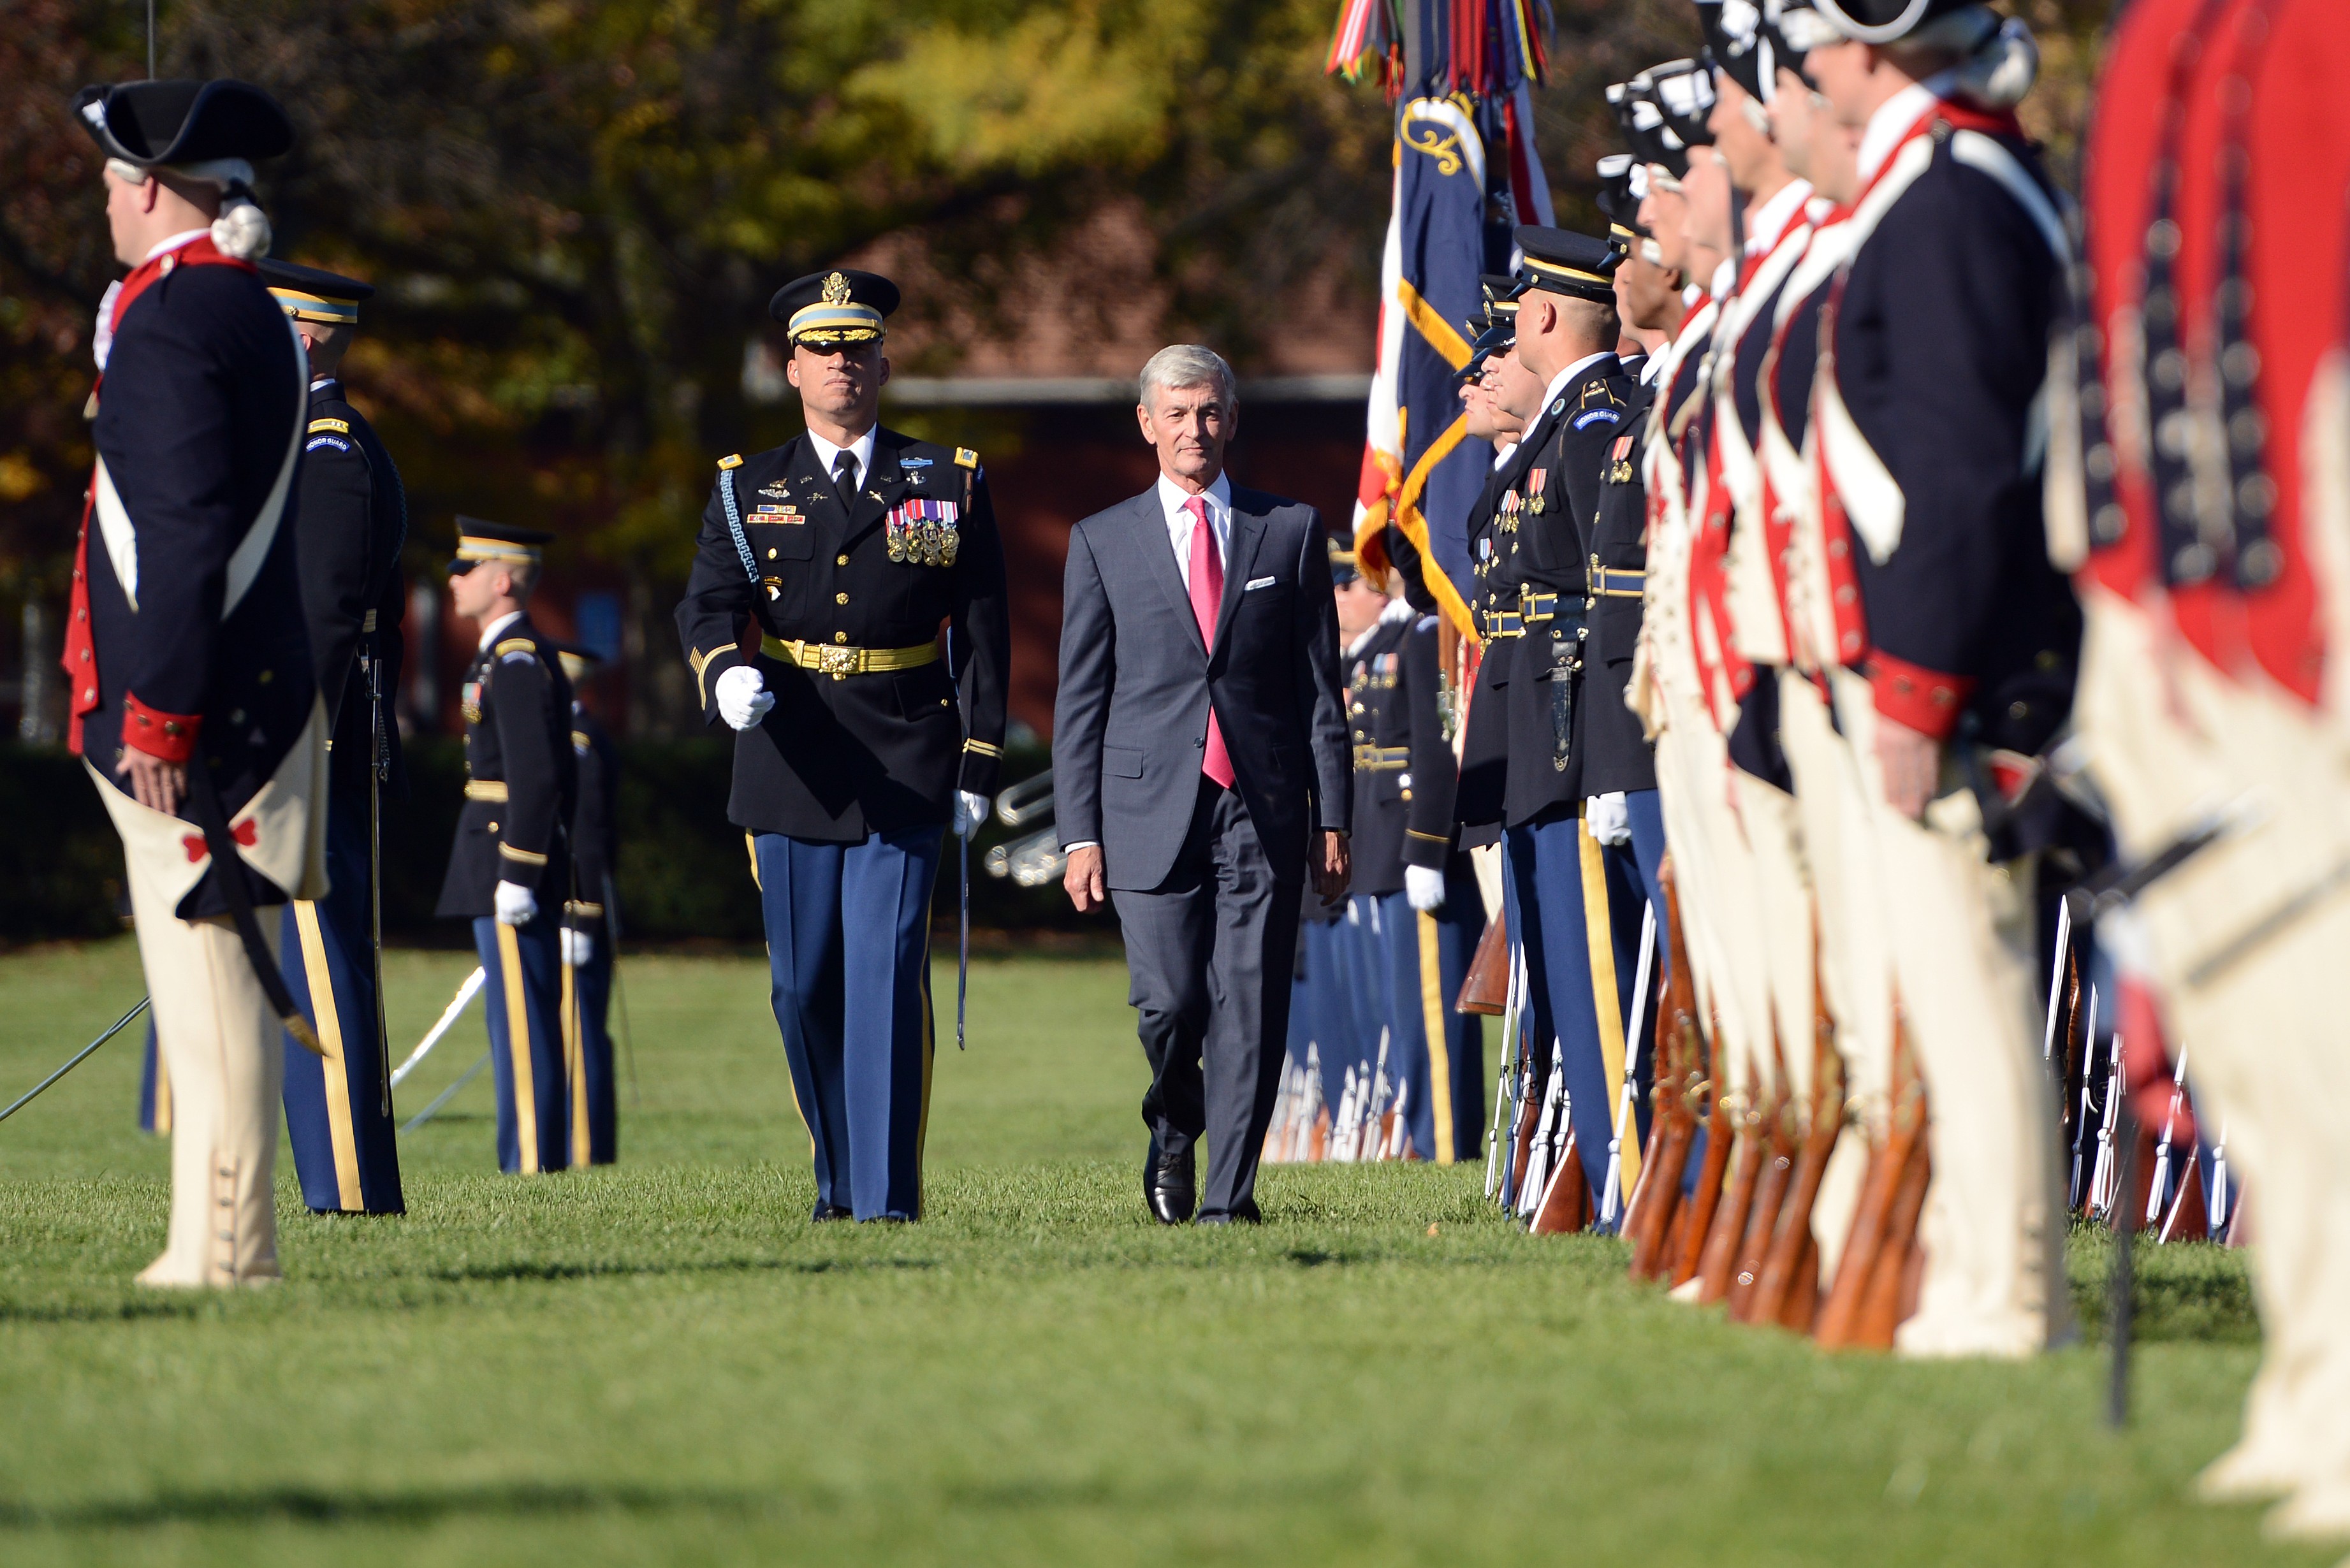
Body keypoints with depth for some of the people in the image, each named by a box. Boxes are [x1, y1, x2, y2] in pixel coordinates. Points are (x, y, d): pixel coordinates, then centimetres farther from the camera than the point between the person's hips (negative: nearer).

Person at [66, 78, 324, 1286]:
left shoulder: (170, 321, -14)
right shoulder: (258, 316, 16)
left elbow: (183, 536, -20)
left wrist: (155, 717, -19)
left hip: (181, 718, -9)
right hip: (258, 695, 9)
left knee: (207, 976, -8)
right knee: (219, 976, 10)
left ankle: (220, 1245, -8)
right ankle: (222, 1241, 12)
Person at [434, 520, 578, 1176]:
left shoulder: (516, 661, -14)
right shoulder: (522, 656, 17)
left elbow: (537, 777, -21)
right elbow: (560, 776, 22)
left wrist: (517, 876, -22)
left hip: (509, 860, -10)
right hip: (523, 870, 10)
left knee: (521, 1022, -9)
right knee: (524, 1022, 11)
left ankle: (532, 1162, -8)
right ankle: (541, 1160, 14)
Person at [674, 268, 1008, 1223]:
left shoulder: (948, 483, 7)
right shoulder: (747, 492, 10)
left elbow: (982, 633, 6)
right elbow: (708, 606, -4)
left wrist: (979, 762, 0)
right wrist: (727, 673, -26)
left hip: (905, 770, -2)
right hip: (791, 768, 2)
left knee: (887, 972, -12)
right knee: (805, 985, 6)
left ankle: (887, 1197, -14)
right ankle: (839, 1178, 24)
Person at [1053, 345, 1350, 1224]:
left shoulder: (1291, 532, 10)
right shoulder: (1103, 542, 9)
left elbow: (1320, 688, 9)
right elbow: (1080, 703, 8)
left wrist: (1332, 820, 3)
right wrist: (1081, 834, 0)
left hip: (1263, 811, 0)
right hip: (1151, 810, 0)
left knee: (1250, 1009, -6)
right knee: (1170, 1003, -7)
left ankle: (1229, 1194, -1)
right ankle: (1174, 1136, 22)